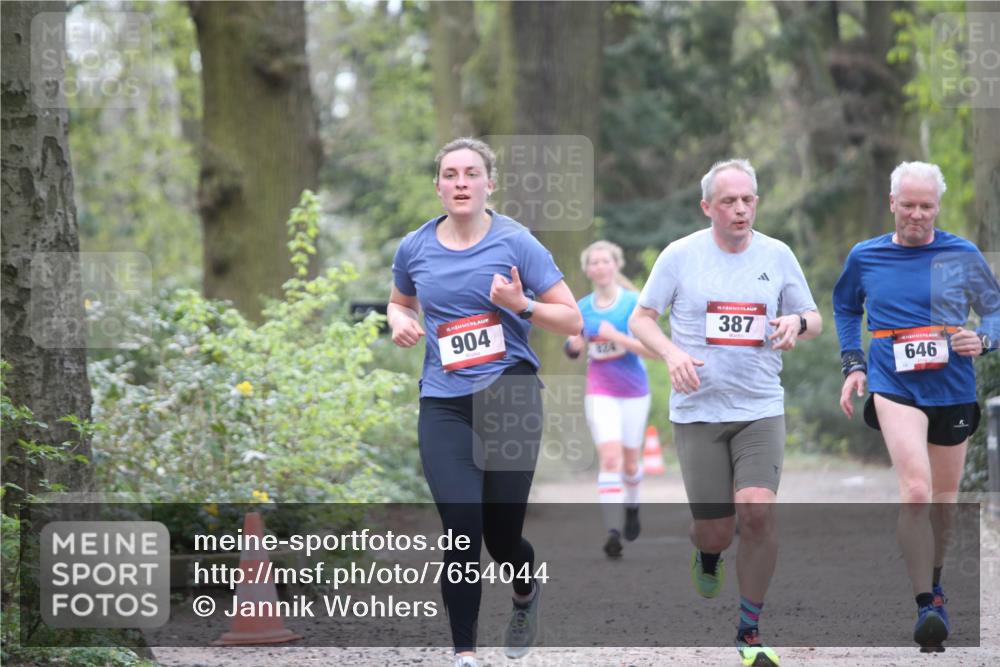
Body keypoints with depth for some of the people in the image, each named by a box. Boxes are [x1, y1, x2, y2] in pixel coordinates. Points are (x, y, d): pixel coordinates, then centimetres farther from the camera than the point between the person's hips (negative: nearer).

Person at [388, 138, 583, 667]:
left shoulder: (517, 243, -4)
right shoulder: (414, 249, 5)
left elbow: (572, 320, -2)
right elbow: (399, 304, 26)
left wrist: (522, 305, -18)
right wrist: (400, 322, 3)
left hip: (510, 397, -2)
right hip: (444, 404, 2)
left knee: (501, 535, 4)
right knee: (461, 532, -12)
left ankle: (526, 592, 40)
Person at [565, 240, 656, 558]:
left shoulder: (634, 303, -8)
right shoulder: (582, 308, 3)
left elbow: (652, 349, -14)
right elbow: (573, 351, 15)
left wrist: (616, 336, -25)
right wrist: (574, 344, -9)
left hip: (634, 391, -1)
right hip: (600, 392, 1)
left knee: (630, 461, 11)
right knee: (610, 458, -16)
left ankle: (632, 506, 43)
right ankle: (612, 530, -21)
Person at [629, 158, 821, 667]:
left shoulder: (777, 256, 4)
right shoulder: (680, 255, -2)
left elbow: (813, 319, 13)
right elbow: (640, 319, 4)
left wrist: (797, 322, -11)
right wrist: (672, 353, -16)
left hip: (761, 409, 1)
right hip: (698, 410, -1)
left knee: (757, 510, -17)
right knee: (716, 531, -1)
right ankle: (706, 553, 41)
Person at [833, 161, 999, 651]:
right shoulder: (864, 257, 4)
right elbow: (845, 307, 22)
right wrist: (852, 364, 11)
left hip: (953, 389, 2)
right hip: (894, 387, -2)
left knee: (943, 499, 14)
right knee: (915, 491, -22)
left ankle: (933, 583, 40)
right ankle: (926, 607, -23)